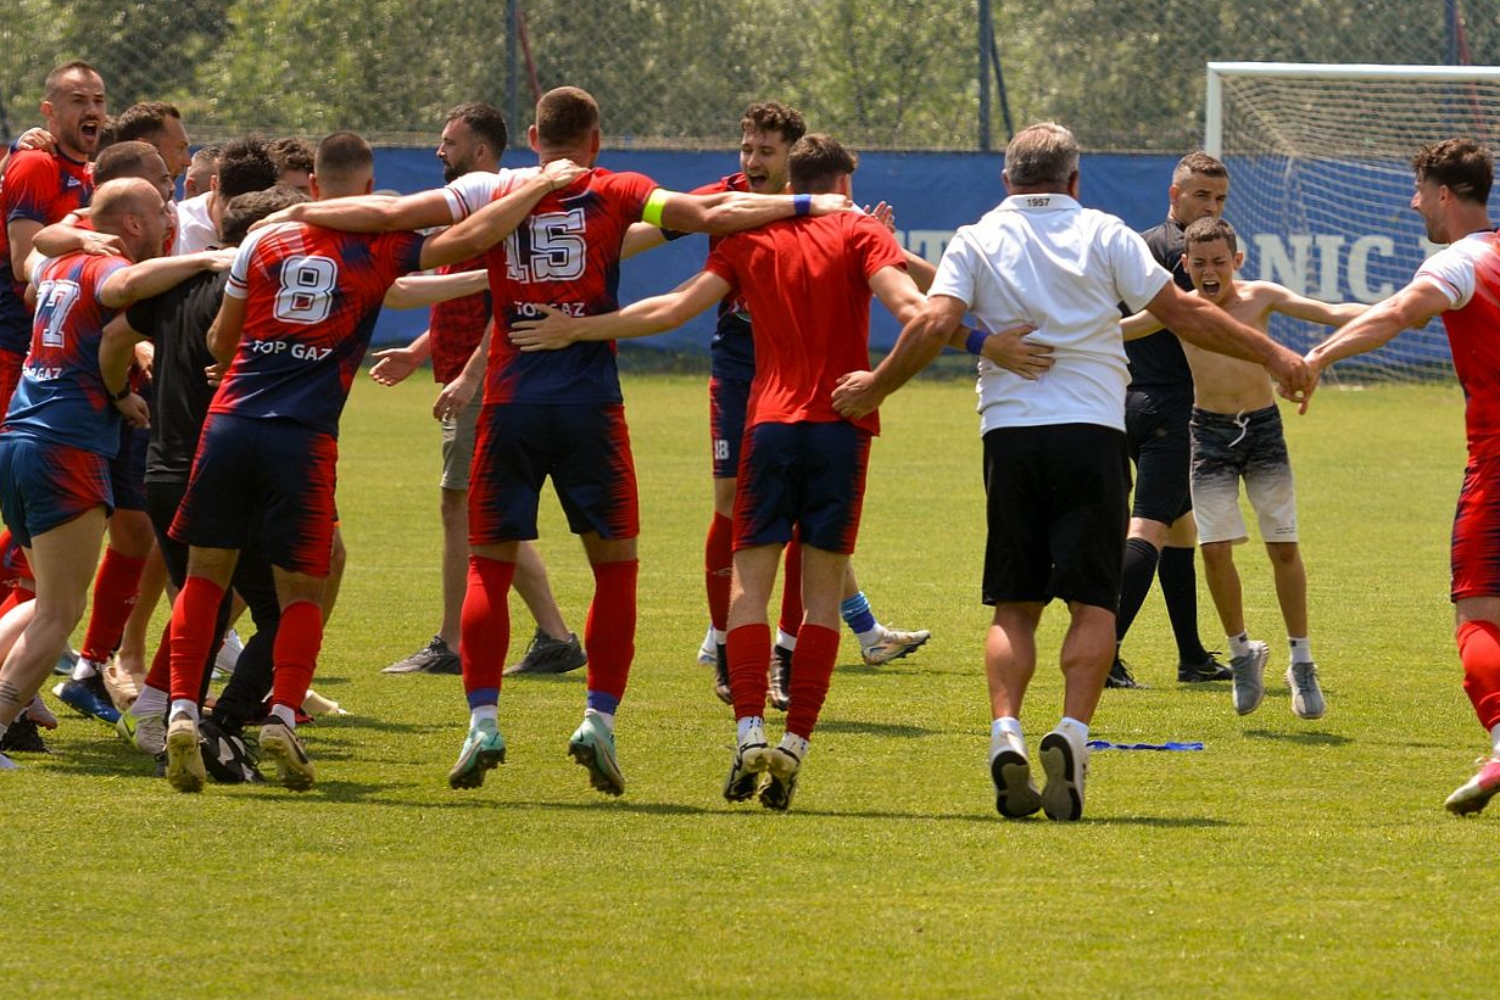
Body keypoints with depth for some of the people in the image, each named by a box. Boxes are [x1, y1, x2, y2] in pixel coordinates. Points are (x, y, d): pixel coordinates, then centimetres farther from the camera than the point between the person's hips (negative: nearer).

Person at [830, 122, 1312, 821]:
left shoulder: (977, 241, 7)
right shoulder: (1104, 236, 5)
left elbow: (935, 324, -6)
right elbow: (1183, 313, 2)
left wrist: (875, 386, 7)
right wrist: (1271, 354, 10)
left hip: (1009, 435, 1)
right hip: (1091, 431, -1)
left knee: (1014, 605, 7)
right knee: (1092, 603, 1)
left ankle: (1006, 732, -12)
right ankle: (1072, 732, -18)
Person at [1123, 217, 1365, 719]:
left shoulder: (1261, 298, -6)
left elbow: (1330, 312, -12)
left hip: (1263, 430, -1)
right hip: (1210, 435, 1)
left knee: (1284, 547, -2)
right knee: (1215, 548, -8)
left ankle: (1302, 662, 9)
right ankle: (1242, 651, 13)